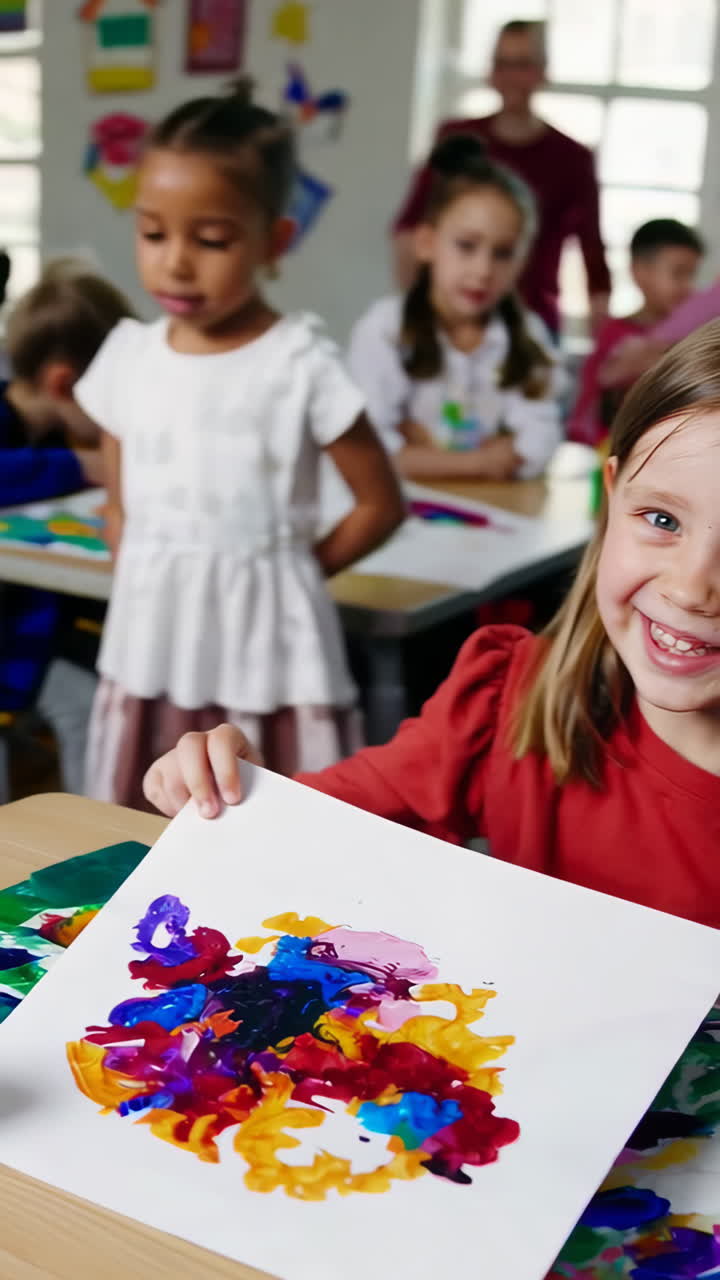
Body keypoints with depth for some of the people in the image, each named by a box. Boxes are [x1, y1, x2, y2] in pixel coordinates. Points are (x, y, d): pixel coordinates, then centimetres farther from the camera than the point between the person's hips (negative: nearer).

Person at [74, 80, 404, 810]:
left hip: (268, 657, -5)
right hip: (151, 652, 5)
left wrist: (275, 577, -6)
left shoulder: (298, 364, -10)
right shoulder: (127, 355, 4)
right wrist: (154, 585, 1)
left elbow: (380, 505, -5)